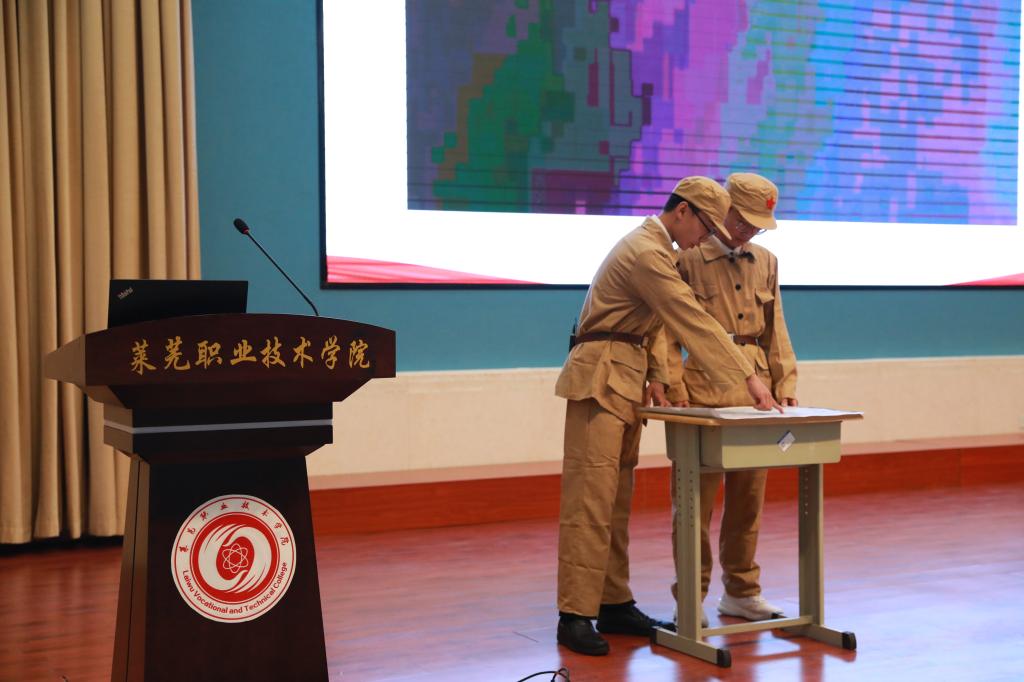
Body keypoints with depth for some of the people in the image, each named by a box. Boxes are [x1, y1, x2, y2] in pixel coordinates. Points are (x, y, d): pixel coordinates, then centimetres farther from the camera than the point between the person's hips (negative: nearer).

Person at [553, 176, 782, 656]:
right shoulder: (647, 253, -17)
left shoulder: (653, 246, 16)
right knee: (591, 498, -10)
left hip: (625, 381, 10)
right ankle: (575, 616, -8)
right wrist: (749, 378, -20)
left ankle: (614, 604, 14)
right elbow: (695, 322, -21)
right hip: (600, 378, -10)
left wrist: (656, 375, 5)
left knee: (617, 499, 10)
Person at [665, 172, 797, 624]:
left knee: (748, 499, 10)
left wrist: (785, 384, 7)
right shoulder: (688, 260, -3)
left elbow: (776, 331, 15)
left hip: (756, 394, 5)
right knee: (698, 500, 0)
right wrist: (675, 387, -14)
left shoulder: (766, 263, 13)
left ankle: (741, 591, 21)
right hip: (704, 395, -5)